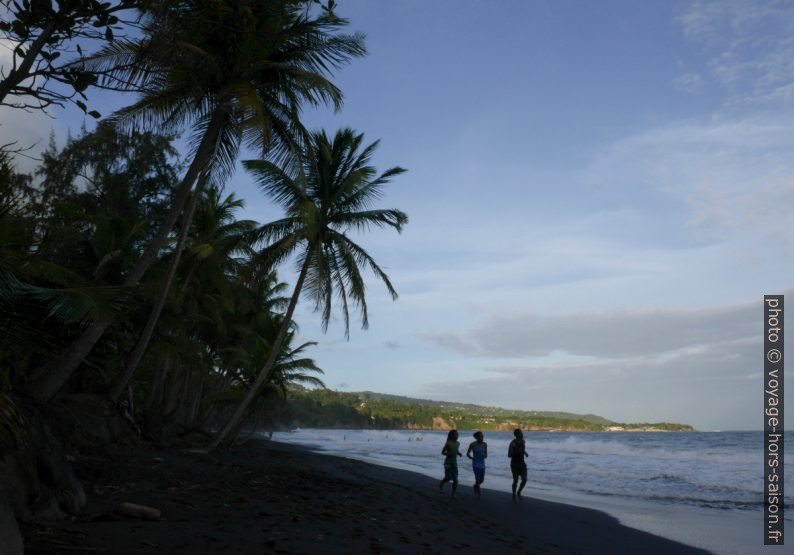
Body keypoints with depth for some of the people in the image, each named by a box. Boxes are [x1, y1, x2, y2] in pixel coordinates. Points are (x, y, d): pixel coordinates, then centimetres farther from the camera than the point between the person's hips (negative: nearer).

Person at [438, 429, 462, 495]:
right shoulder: (448, 443, -13)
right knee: (448, 478, 0)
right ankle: (441, 483, 33)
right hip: (448, 463, -5)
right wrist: (449, 454, -23)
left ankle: (453, 494, 10)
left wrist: (459, 453, 1)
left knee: (455, 480, -3)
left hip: (454, 463, 5)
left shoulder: (457, 443, 5)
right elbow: (442, 452, -7)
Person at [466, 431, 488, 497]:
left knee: (482, 480, 11)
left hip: (482, 464, 4)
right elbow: (467, 454, 2)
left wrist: (484, 455, -19)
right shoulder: (473, 444, -9)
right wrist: (472, 458, -15)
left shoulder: (484, 444, -1)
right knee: (478, 478, -13)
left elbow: (486, 455, 4)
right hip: (476, 464, -4)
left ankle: (476, 485, 42)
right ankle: (477, 492, 3)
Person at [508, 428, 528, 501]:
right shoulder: (513, 443, -16)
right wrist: (517, 451, -29)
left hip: (522, 463, 6)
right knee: (516, 481, 2)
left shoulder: (523, 441, 4)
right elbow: (509, 455, -17)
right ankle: (514, 495, 24)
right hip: (514, 464, -6)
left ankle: (519, 492, 23)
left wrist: (525, 453, 6)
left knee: (524, 480, -2)